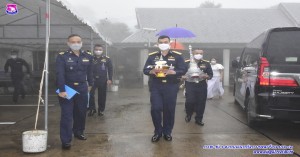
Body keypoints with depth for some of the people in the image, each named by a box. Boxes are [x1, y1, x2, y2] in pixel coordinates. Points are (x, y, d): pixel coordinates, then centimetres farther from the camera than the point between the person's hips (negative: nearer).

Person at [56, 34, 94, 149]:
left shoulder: (88, 56, 5)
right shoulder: (62, 56, -8)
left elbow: (89, 72, 16)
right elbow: (60, 74, -15)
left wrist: (90, 84, 19)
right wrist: (62, 90, -21)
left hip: (82, 88, 4)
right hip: (67, 88, -4)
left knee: (81, 112, 15)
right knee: (67, 115, -5)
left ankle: (78, 132, 36)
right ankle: (66, 140, -1)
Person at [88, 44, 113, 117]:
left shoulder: (107, 59, 1)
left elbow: (110, 69, 2)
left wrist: (110, 79, -6)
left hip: (103, 80, 0)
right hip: (93, 79, 0)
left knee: (102, 96, 7)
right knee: (90, 94, -10)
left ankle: (101, 110, 21)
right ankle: (92, 109, 7)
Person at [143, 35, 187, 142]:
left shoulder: (177, 56, 2)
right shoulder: (152, 56, 8)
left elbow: (183, 70, -3)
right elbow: (145, 70, 6)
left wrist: (171, 72, -21)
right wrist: (152, 71, -16)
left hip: (171, 87, -1)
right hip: (156, 86, 1)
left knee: (169, 110, 4)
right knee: (155, 109, -5)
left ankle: (167, 132, 20)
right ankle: (158, 132, 13)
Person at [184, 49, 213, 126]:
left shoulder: (206, 63, 6)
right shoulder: (187, 63, 1)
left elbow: (211, 75, 8)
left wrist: (206, 76, -13)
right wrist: (185, 77, -18)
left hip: (202, 86, 2)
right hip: (190, 85, -2)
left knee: (201, 103, 2)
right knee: (189, 102, -8)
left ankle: (199, 119, 18)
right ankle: (188, 115, 22)